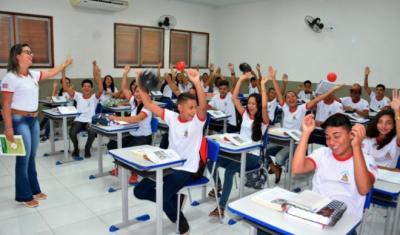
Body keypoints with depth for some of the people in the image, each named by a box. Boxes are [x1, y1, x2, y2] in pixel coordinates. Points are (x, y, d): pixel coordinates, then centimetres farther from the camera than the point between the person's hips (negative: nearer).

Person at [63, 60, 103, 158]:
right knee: (72, 132, -27)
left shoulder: (94, 97, 0)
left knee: (92, 132, -32)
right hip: (78, 120, 2)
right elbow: (65, 88, 1)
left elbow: (100, 90, -20)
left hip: (90, 121, -2)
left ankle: (87, 148, 1)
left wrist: (98, 75, -28)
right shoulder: (78, 96, 8)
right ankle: (76, 148, 8)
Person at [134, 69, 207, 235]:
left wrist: (197, 83, -47)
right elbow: (149, 105, -1)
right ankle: (173, 200, 24)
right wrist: (141, 86, -12)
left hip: (186, 168, -5)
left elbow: (203, 106, -33)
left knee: (162, 196, -23)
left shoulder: (197, 120, -11)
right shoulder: (172, 117, -1)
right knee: (139, 191, 3)